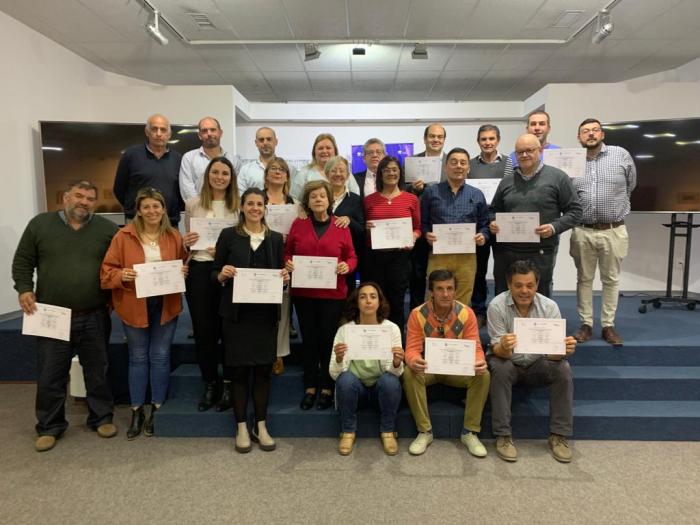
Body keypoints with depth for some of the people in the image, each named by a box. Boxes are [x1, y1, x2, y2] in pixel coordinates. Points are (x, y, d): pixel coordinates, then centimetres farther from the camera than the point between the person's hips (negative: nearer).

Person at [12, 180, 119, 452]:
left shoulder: (108, 229, 2)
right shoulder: (40, 224, 3)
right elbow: (22, 261, 7)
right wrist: (24, 289, -5)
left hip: (94, 317, 0)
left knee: (97, 372, 12)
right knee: (49, 376, 9)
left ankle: (102, 418, 28)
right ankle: (50, 426, 26)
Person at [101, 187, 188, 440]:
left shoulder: (174, 236, 2)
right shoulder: (124, 236, -4)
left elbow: (183, 266, 12)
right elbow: (107, 270, -3)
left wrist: (183, 273, -10)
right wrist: (121, 275, -22)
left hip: (166, 305, 1)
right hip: (134, 306, -1)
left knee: (160, 357, 9)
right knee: (138, 358, 10)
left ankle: (156, 410, 24)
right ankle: (137, 412, 24)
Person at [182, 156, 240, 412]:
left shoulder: (239, 205, 2)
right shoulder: (192, 204, 7)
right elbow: (185, 242, 15)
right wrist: (185, 243, -7)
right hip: (199, 272, 2)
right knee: (203, 331, 9)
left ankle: (228, 386, 21)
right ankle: (209, 384, 26)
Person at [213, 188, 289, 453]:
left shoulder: (275, 238, 10)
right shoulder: (228, 235, 2)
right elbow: (214, 273, 3)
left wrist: (285, 276, -8)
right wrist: (222, 274, -18)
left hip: (266, 312, 2)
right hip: (237, 312, -2)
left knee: (264, 368, 6)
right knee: (240, 368, 4)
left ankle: (261, 426, 21)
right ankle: (241, 427, 19)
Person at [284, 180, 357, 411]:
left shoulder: (341, 228, 2)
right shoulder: (298, 225, 4)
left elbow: (352, 257, 5)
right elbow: (287, 252, 11)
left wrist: (347, 266, -16)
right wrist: (288, 263, -10)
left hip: (332, 294, -1)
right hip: (303, 293, 1)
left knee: (328, 339, 4)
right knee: (308, 339, 9)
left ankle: (327, 388, 19)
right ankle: (310, 387, 22)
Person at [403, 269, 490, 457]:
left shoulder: (466, 313, -12)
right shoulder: (417, 314, -16)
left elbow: (475, 347, -12)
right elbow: (412, 349, -17)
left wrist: (479, 363, -37)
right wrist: (414, 361, -43)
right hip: (428, 368, -1)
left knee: (483, 375, -27)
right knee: (409, 373, -32)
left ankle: (470, 432, -9)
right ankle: (425, 432, -15)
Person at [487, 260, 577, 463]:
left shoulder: (549, 307, -14)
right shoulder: (497, 306, -20)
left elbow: (553, 352, -16)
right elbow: (497, 350, -22)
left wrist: (564, 349, -41)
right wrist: (504, 348, -47)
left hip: (537, 364, 2)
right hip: (508, 362, -2)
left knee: (563, 369, -25)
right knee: (500, 368, -34)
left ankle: (559, 435, -10)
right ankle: (503, 436, -21)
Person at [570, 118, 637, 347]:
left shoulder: (621, 155, 0)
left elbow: (630, 185, 13)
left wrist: (614, 206, 16)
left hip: (614, 231, -1)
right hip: (583, 231, 1)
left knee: (611, 280, 8)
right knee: (584, 279, 10)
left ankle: (608, 326, 20)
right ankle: (586, 324, 21)